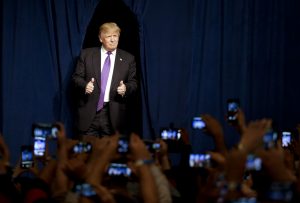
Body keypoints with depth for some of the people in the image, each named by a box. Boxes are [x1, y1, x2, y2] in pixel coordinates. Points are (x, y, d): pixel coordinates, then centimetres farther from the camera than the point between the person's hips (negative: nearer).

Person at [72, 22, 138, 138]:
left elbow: (133, 83, 8)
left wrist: (126, 88, -14)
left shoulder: (128, 59, 7)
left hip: (114, 114, 0)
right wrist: (85, 85, -13)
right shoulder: (86, 54, 7)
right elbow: (77, 77, 8)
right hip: (89, 111, 0)